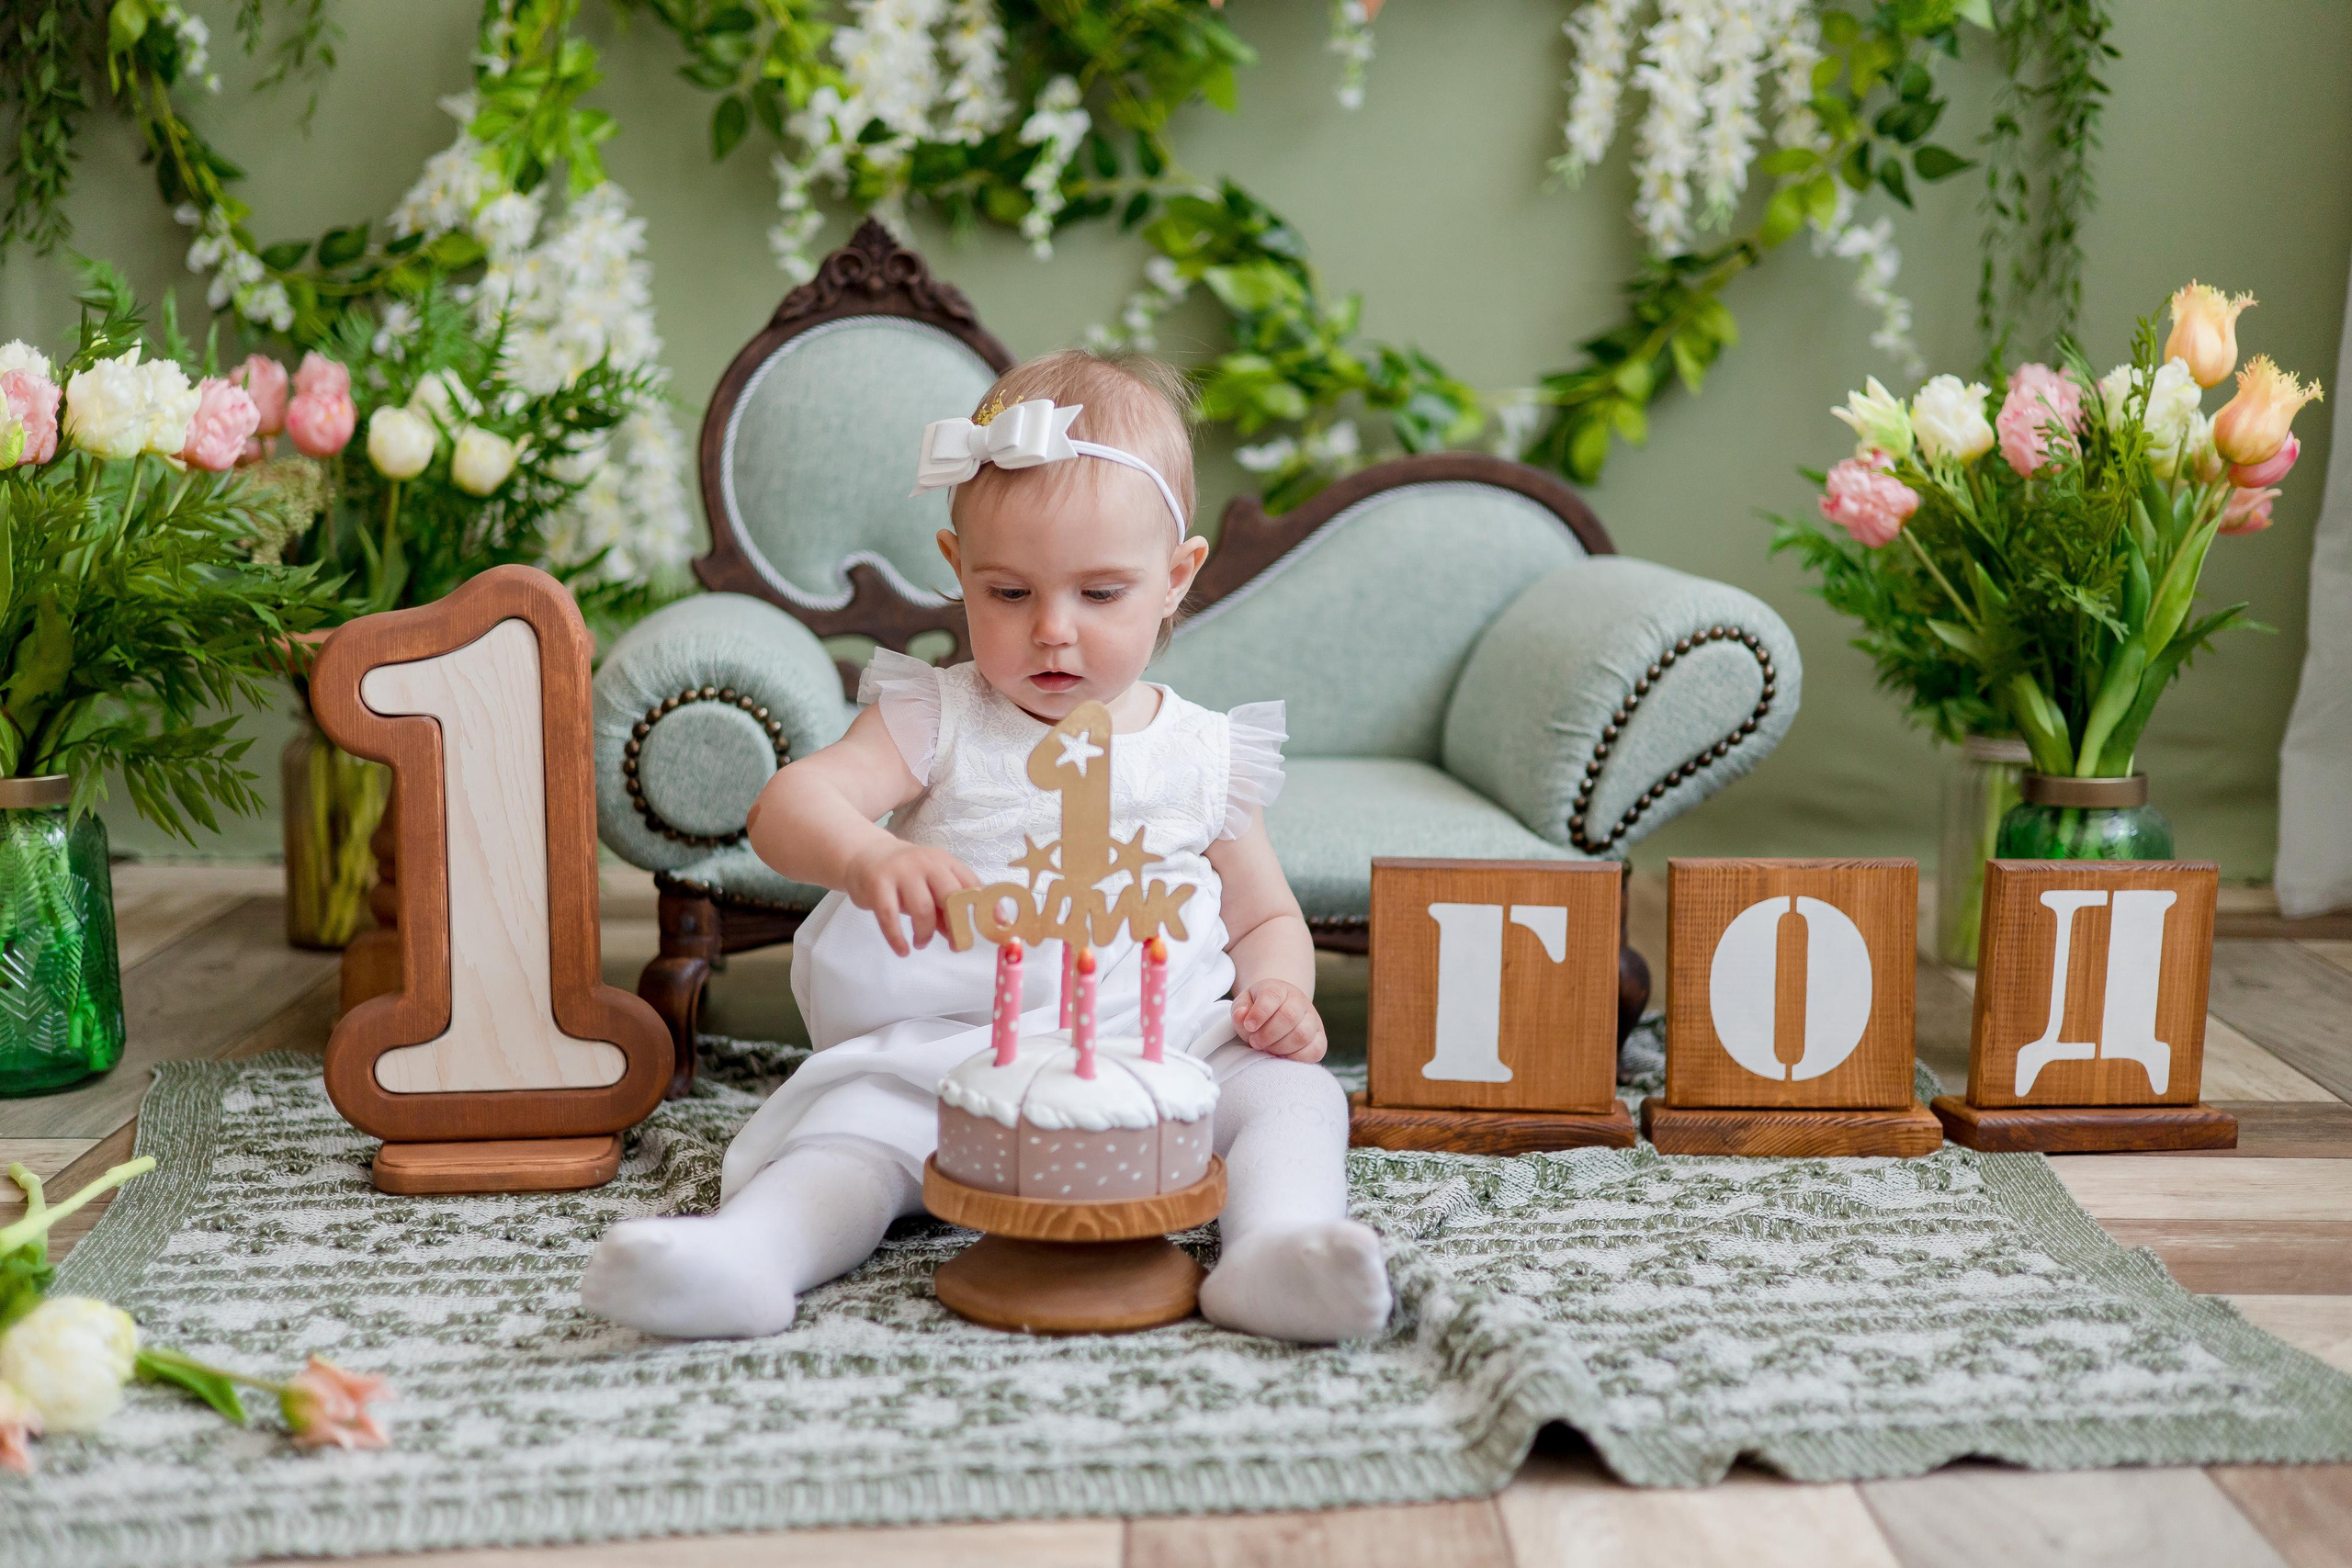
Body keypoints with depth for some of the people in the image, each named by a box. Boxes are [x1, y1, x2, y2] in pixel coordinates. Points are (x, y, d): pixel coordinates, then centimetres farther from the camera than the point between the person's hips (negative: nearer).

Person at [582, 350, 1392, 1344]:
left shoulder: (1206, 754, 11)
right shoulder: (937, 722, 4)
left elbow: (1266, 918, 22)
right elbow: (790, 805, -13)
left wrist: (1280, 996, -3)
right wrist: (867, 859, -39)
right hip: (955, 1051, -2)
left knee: (1293, 1089, -22)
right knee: (861, 1116, -29)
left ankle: (1275, 1246, -45)